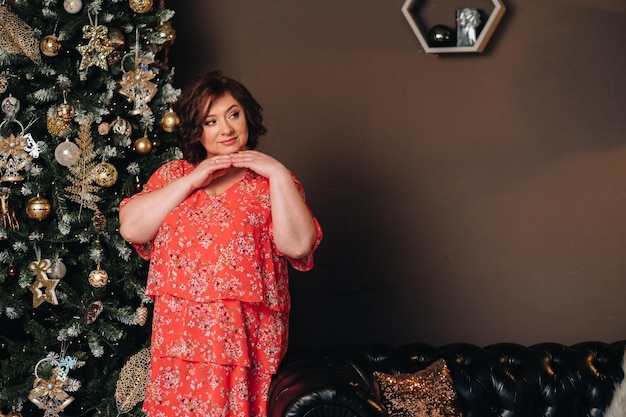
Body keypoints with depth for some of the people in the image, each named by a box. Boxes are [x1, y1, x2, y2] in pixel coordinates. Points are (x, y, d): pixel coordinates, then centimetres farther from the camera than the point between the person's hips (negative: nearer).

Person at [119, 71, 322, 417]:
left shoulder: (271, 181, 7)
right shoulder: (172, 174, 14)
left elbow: (298, 245, -8)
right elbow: (131, 228, -2)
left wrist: (278, 174, -7)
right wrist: (192, 180, -3)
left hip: (247, 339, -2)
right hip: (180, 336, 2)